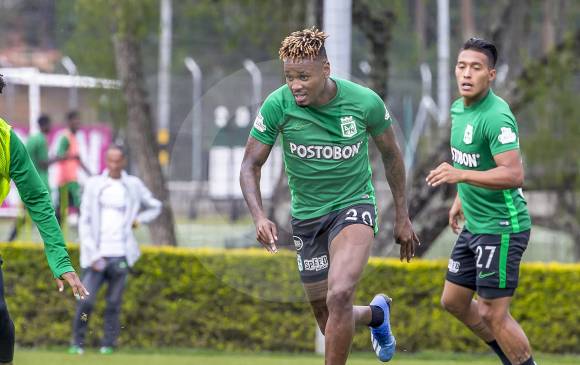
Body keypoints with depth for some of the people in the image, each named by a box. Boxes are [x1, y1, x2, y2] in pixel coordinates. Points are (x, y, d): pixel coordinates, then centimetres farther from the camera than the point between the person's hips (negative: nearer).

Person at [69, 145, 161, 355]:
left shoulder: (133, 186, 9)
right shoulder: (93, 184, 4)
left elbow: (154, 207, 24)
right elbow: (84, 222, 2)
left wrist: (137, 221, 6)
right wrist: (93, 255, -6)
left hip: (120, 256, 1)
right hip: (97, 255, -1)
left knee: (114, 304, -1)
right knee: (86, 301, -9)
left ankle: (109, 344, 7)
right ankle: (77, 342, 3)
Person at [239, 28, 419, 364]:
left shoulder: (365, 102, -16)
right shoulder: (278, 105, -17)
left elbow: (391, 154, 2)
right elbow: (251, 165, -9)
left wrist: (403, 217, 6)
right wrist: (259, 217, -26)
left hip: (354, 206, -3)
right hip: (307, 216, 3)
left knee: (339, 296, -29)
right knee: (330, 324, 11)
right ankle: (377, 313, 46)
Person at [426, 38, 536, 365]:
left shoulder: (496, 116, -22)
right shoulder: (459, 108, 7)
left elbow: (514, 175, -32)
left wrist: (460, 175, -40)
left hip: (502, 227, -10)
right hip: (475, 225, 10)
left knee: (493, 314, -8)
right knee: (454, 301, 18)